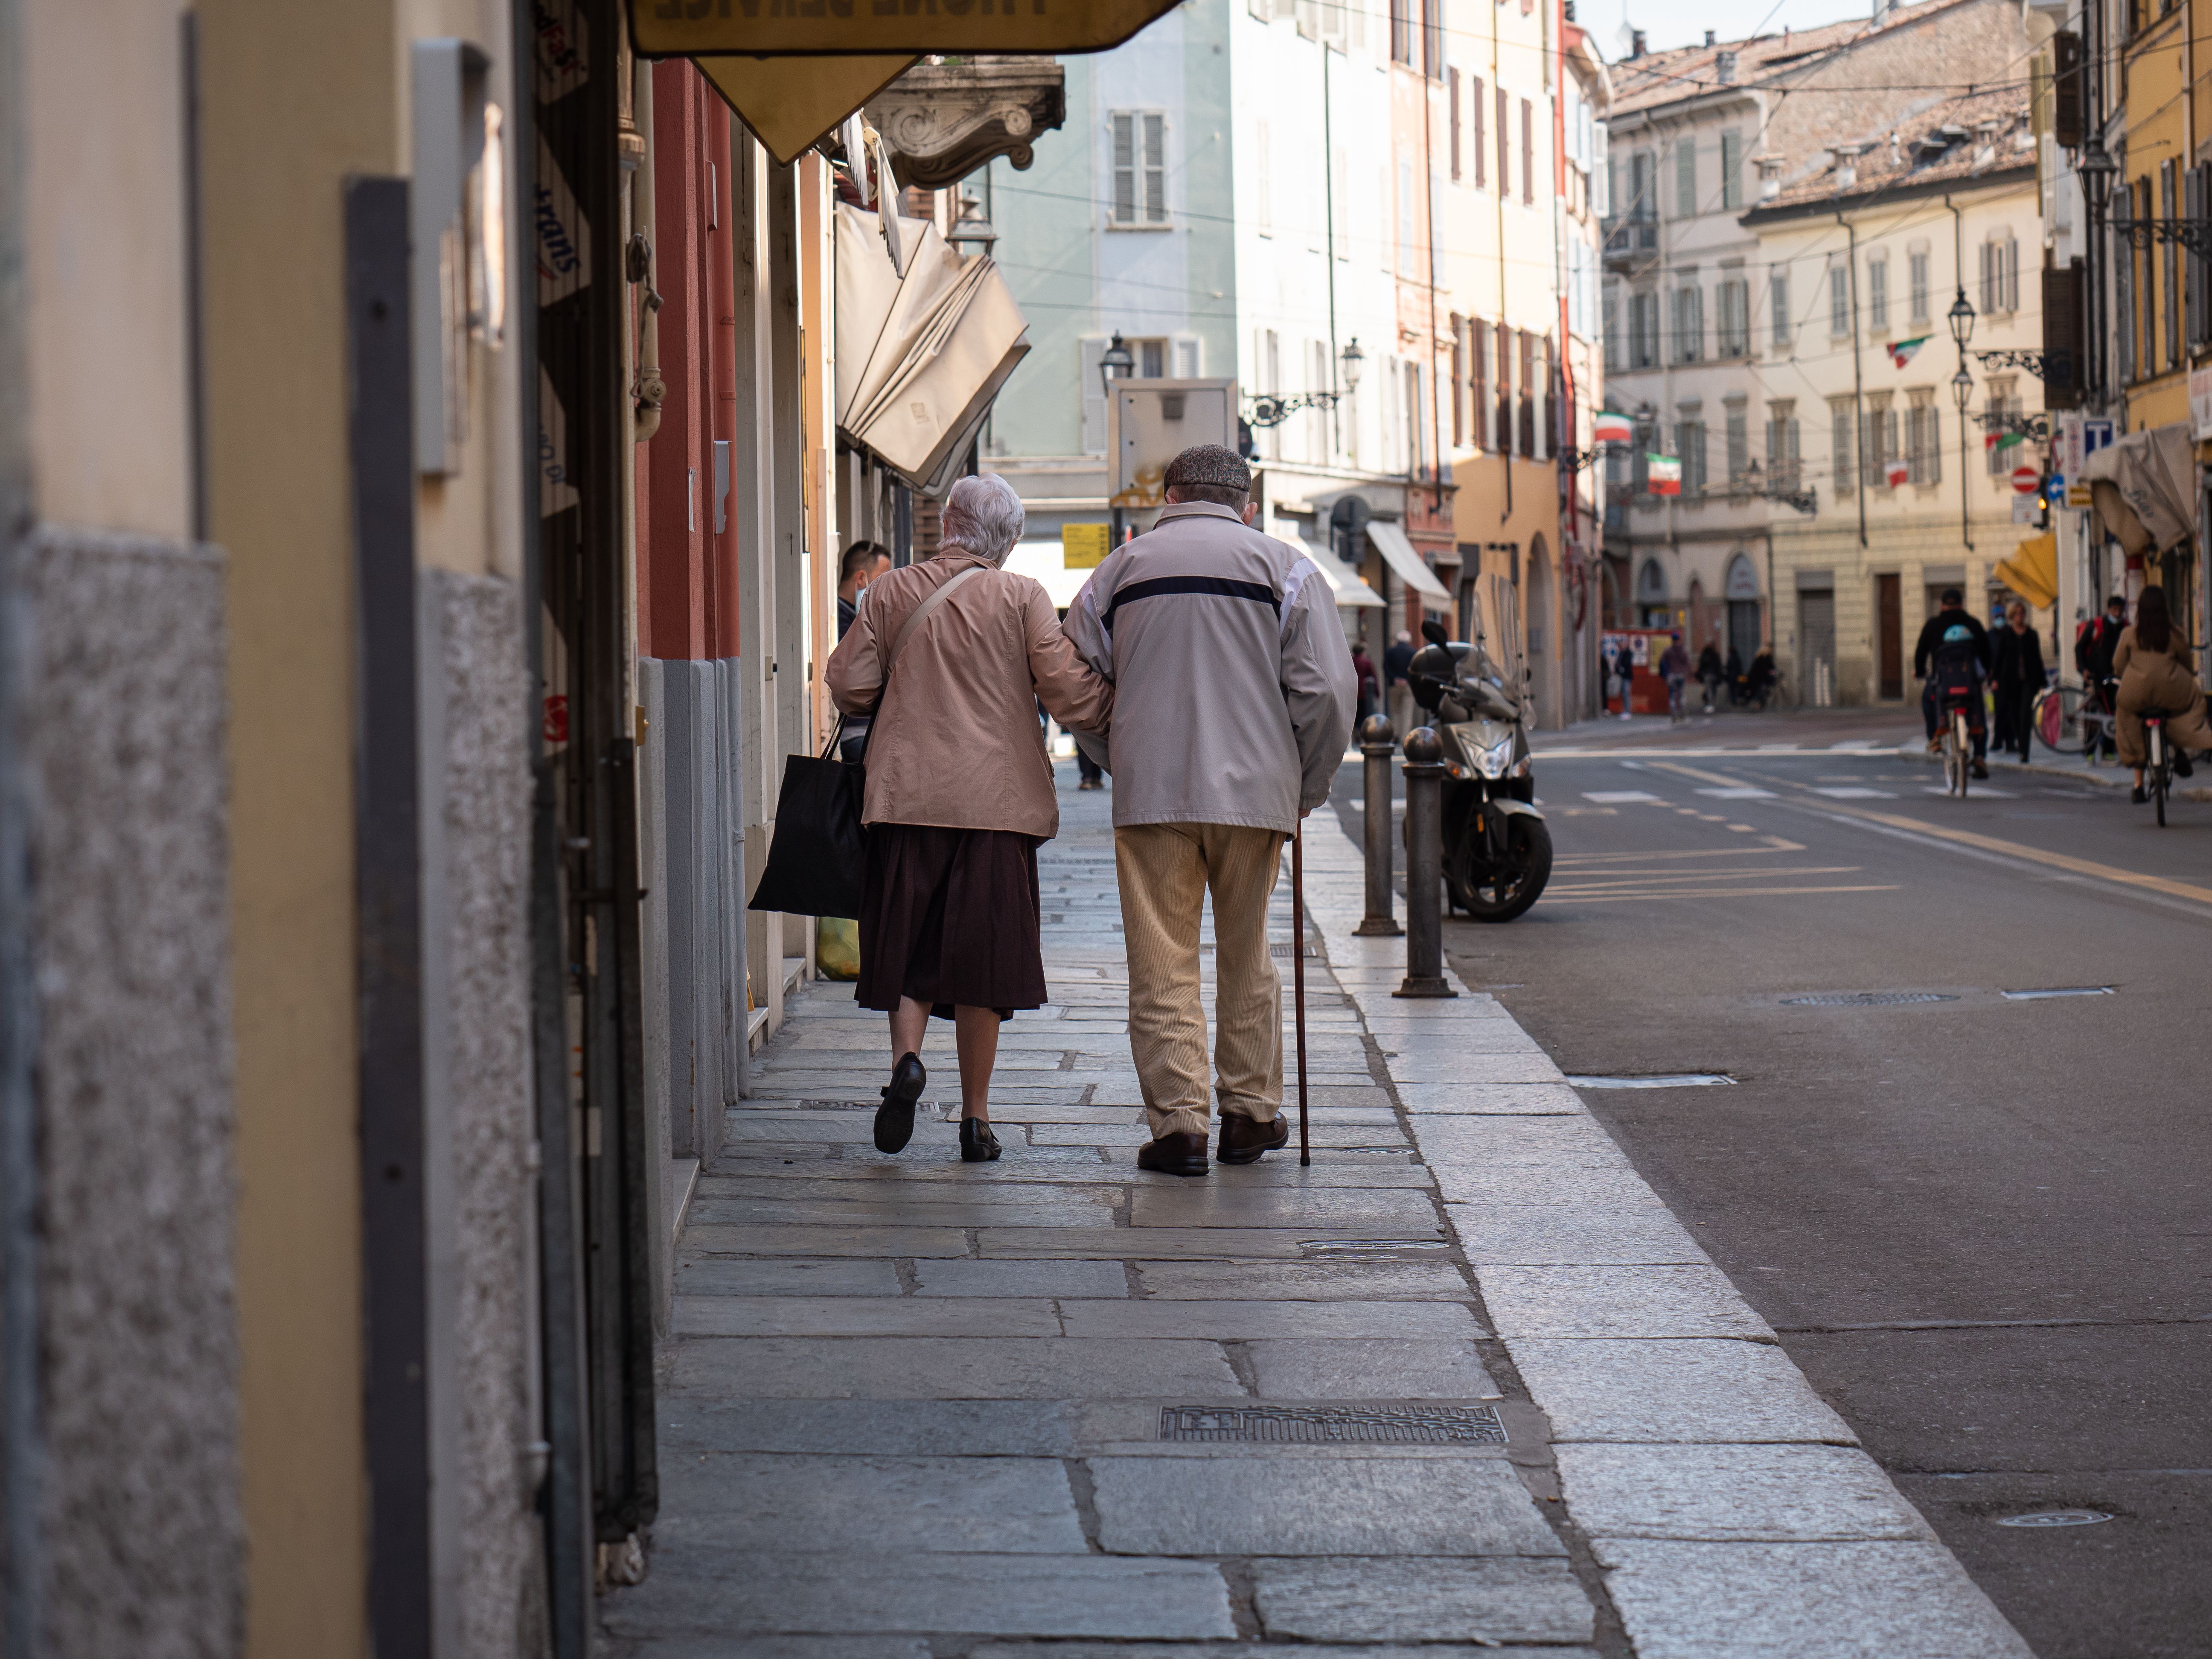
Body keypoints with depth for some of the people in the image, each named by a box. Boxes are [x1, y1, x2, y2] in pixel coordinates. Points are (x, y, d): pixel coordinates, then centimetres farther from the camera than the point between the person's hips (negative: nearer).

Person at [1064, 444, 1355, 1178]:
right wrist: (1308, 788, 8)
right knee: (1246, 956, 15)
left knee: (1162, 962, 2)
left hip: (1148, 792, 0)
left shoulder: (1120, 568, 9)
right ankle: (1250, 1111, 19)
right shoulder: (1284, 569, 4)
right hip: (1254, 789, 0)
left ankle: (1178, 1123, -4)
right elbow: (1325, 692, -3)